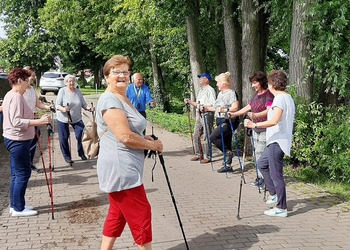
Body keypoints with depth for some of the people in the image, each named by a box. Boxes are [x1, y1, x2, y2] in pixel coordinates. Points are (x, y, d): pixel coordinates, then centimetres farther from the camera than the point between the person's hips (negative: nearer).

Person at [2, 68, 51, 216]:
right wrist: (39, 122, -30)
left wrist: (36, 121, 26)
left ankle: (14, 205, 24)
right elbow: (16, 121, -25)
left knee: (17, 173, 15)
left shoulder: (10, 95, 16)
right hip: (18, 140, -11)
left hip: (13, 140, 11)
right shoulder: (16, 97, -17)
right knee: (23, 172, -4)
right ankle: (18, 209, 3)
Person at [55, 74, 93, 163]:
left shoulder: (78, 91, 6)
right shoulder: (62, 91, -6)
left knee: (81, 135, -9)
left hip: (77, 119, 3)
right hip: (63, 119, -2)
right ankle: (67, 157, 20)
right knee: (64, 138, 3)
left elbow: (83, 104, 8)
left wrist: (88, 107, -14)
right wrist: (63, 109, -30)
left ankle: (81, 154, 11)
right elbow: (57, 105, -9)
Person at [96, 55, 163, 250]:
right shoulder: (109, 100, -15)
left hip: (126, 169, 11)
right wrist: (153, 145, -10)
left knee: (118, 214, 17)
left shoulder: (124, 99, 17)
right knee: (141, 214, -3)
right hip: (121, 171, -10)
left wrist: (147, 138, 9)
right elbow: (125, 137, -23)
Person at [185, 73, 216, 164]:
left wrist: (203, 106, -25)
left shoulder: (210, 90, -7)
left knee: (206, 137, -7)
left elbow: (213, 105, -16)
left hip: (207, 115, -9)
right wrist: (189, 101, 14)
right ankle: (198, 154, 21)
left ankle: (207, 157, -3)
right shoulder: (200, 90, 22)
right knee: (196, 136, 11)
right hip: (199, 115, 9)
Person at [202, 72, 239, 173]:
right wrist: (206, 108, 21)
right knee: (226, 144, 11)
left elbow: (235, 108, -22)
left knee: (213, 137, -19)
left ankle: (228, 152, -8)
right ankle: (228, 165, 16)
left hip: (228, 121, -9)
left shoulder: (231, 93, -10)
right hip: (221, 122, 9)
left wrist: (225, 110, -36)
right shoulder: (220, 93, 18)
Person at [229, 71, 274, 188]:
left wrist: (256, 115, -44)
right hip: (256, 129, 9)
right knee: (257, 153, 11)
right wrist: (234, 114, 19)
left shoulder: (268, 94, -14)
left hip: (265, 129, -9)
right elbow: (248, 107, 23)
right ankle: (261, 176, 19)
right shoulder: (256, 94, 13)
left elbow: (269, 110, -28)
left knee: (260, 152, -8)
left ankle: (262, 178, 1)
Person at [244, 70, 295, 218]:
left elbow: (274, 121, -28)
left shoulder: (280, 98, -16)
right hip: (276, 141, 11)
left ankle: (281, 209, 3)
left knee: (276, 175, -5)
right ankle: (275, 194, 26)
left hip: (277, 142, -11)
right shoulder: (288, 97, 15)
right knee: (262, 164, 23)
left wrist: (254, 125, -28)